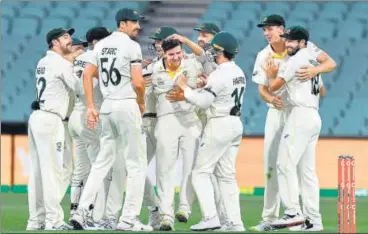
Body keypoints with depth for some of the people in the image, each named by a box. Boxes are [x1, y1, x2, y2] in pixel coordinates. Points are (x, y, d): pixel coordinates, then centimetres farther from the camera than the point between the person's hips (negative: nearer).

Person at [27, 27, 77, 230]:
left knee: (38, 171, 9)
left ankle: (36, 220, 10)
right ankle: (53, 220, -12)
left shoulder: (42, 63, 17)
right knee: (53, 170, -9)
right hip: (50, 120, -9)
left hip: (36, 117, 9)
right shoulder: (62, 64, -8)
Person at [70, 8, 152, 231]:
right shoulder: (131, 46, -9)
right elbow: (138, 82, -15)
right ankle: (129, 219, -5)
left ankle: (82, 211, 5)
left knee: (103, 161, 14)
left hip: (107, 106, 7)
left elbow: (87, 75, 10)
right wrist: (142, 104, 2)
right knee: (137, 163, -1)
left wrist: (91, 107, 10)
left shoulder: (101, 45, 12)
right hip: (127, 105, -7)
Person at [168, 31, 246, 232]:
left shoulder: (220, 74, -18)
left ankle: (210, 218, -14)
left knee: (201, 172, -4)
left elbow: (203, 101, -21)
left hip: (219, 124, -9)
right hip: (235, 124, 9)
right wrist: (185, 96, 14)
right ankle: (234, 221, 7)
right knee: (226, 174, 12)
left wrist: (185, 88, -7)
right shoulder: (238, 72, 12)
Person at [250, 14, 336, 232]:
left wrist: (315, 70, -36)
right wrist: (271, 98, -19)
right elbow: (262, 88, 5)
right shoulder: (264, 56, 4)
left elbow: (331, 63, -14)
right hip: (276, 112, 5)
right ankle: (269, 218, 11)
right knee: (271, 164, 4)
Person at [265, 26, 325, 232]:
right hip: (315, 116, 9)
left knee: (286, 164, -12)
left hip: (300, 115, -9)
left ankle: (293, 212, -21)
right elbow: (321, 90, 35)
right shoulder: (313, 61, 21)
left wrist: (271, 74, 14)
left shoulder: (296, 60, -7)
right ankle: (314, 220, 3)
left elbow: (274, 86, -5)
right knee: (307, 170, 7)